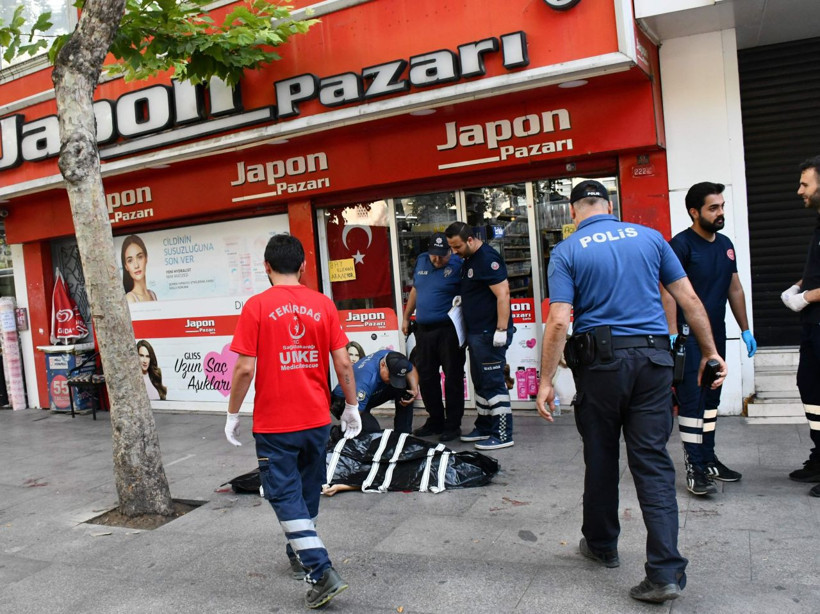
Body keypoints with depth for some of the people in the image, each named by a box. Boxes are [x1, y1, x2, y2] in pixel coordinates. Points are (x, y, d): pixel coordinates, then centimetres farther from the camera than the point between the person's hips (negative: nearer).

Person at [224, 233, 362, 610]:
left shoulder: (256, 307, -11)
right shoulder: (323, 304, -2)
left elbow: (245, 369, -13)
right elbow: (342, 363, -3)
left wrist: (232, 414, 0)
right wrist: (351, 406, 9)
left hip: (274, 423, -4)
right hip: (317, 419, 4)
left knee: (285, 496, 5)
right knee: (306, 492, 21)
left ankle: (322, 573, -4)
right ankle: (299, 555, 39)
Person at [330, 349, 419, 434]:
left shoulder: (393, 358, -21)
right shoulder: (366, 380, -42)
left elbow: (411, 370, -2)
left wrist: (414, 389, -19)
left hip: (374, 392, 7)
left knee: (405, 387, -15)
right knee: (371, 429, -34)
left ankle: (403, 433, -3)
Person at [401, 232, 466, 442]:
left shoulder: (458, 265, -9)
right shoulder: (421, 261, 11)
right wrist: (406, 317, 22)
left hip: (449, 330, -6)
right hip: (423, 329, 7)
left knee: (453, 377, 0)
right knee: (426, 377, 12)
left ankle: (452, 425, 10)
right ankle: (435, 421, 26)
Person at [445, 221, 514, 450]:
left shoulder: (487, 259, -16)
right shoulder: (469, 260, 15)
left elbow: (503, 294, -21)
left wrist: (502, 330, -24)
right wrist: (461, 300, 11)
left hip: (490, 334, -10)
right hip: (476, 333, 10)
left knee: (493, 383, -5)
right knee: (480, 382, 16)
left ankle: (503, 435, 2)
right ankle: (484, 428, 27)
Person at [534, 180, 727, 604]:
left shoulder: (567, 251, -2)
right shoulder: (649, 237, 7)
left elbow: (559, 322, -11)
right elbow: (689, 300, 6)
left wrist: (546, 381, -7)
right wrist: (709, 351, 15)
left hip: (601, 361, -2)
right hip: (653, 359, 2)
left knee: (601, 458, 14)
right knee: (653, 461, 3)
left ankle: (601, 544, 32)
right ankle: (665, 570, -2)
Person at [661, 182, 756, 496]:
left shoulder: (725, 244, 13)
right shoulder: (681, 244, -11)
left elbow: (735, 289, 19)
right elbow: (668, 292, -17)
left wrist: (745, 330, 17)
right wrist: (673, 334, -24)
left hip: (716, 335, 8)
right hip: (689, 337, -8)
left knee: (711, 400, 14)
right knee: (691, 401, -6)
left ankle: (708, 458, 24)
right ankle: (694, 468, -1)